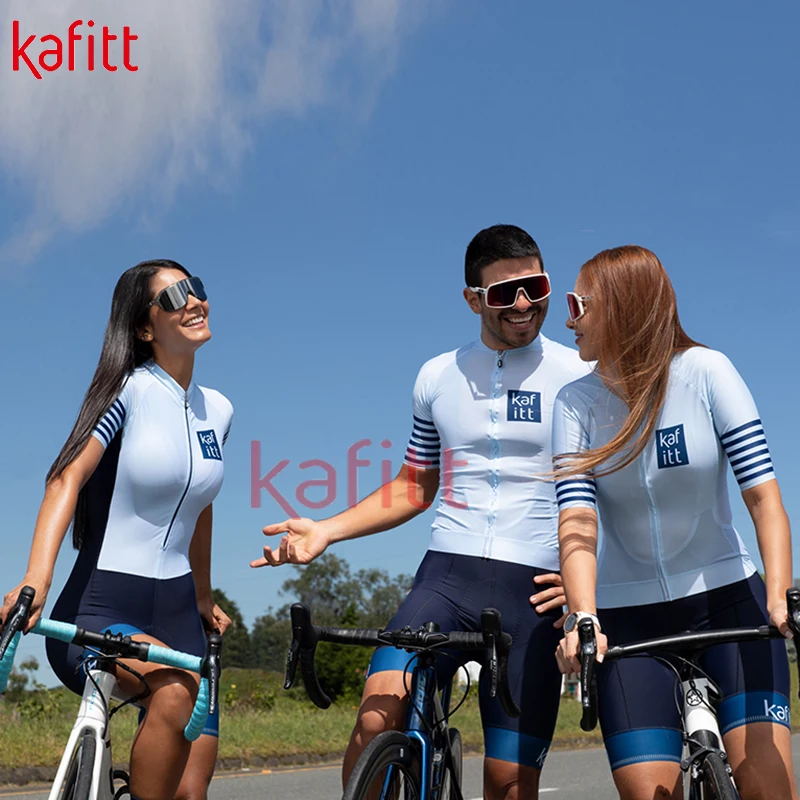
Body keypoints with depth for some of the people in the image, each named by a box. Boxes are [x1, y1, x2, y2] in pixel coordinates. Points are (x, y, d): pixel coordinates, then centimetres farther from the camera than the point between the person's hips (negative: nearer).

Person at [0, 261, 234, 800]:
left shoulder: (218, 410, 11)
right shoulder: (129, 390, -7)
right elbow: (68, 478, -19)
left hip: (174, 608, 6)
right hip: (100, 605, -6)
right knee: (178, 689, -36)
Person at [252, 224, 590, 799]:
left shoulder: (581, 376, 3)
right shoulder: (439, 377, 13)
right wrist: (326, 530, 9)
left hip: (534, 589, -2)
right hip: (447, 574, 2)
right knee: (375, 724, -20)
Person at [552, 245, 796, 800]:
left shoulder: (705, 372, -7)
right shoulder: (575, 403, -3)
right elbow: (577, 518, -15)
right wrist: (583, 619, -32)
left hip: (726, 598, -1)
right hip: (629, 614, 1)